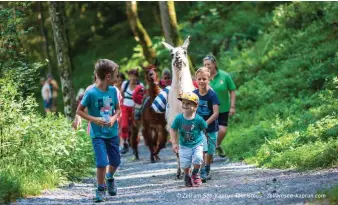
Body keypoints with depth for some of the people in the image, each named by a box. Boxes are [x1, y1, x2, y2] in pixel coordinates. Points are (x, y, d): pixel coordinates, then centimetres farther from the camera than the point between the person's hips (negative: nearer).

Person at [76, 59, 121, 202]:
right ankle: (101, 189, 8)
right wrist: (94, 119, -20)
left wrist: (113, 118, -12)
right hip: (98, 134, -5)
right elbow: (79, 111, -8)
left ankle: (110, 177, 44)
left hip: (113, 133, 5)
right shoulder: (91, 93, -17)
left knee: (116, 162, 14)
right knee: (102, 163, -11)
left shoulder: (113, 90, -3)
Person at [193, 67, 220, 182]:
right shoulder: (194, 94, -3)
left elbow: (215, 113, -18)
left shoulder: (212, 95, -13)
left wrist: (205, 123, -27)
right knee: (201, 150, -12)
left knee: (210, 152, 11)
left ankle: (207, 171, 32)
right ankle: (202, 174, -12)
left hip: (211, 128, -1)